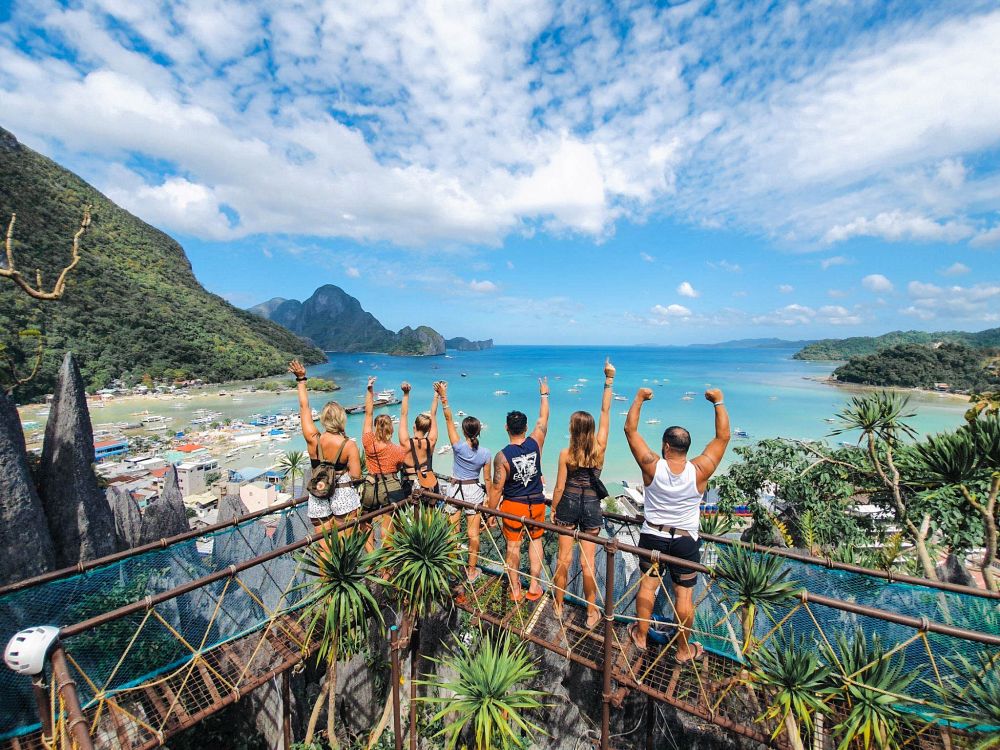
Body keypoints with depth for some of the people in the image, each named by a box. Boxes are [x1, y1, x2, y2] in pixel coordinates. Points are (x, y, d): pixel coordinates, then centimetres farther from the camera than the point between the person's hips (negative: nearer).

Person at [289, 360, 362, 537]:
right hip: (343, 496, -3)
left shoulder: (313, 439, -9)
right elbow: (356, 477, -14)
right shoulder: (349, 445, -15)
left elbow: (304, 407, 1)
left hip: (318, 498, 3)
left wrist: (301, 379, 9)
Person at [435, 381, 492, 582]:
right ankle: (472, 571, 22)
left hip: (456, 489, -1)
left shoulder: (459, 447, -17)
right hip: (474, 491, 1)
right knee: (473, 532, 11)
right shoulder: (485, 454, -11)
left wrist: (443, 396, -19)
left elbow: (448, 420, -19)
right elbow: (487, 479, -2)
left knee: (453, 531, 13)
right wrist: (489, 497, 12)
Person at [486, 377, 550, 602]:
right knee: (535, 540, 20)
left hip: (513, 505, -2)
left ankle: (515, 589, 26)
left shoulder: (502, 456, -18)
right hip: (536, 503, 3)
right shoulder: (535, 442, -12)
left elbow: (496, 488, -14)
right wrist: (544, 394, 17)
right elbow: (543, 418, 3)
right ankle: (534, 587, 24)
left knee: (513, 545, 13)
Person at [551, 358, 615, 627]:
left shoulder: (566, 454, -13)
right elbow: (605, 412, -8)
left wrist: (553, 510, 7)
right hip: (592, 506, 1)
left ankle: (559, 605, 29)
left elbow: (559, 487, -8)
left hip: (569, 504, -1)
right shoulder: (600, 447, -11)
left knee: (564, 558, 12)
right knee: (587, 561, 9)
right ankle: (592, 612, 22)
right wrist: (609, 381, -7)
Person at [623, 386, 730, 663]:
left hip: (652, 537, 0)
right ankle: (684, 649, 28)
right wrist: (718, 402, 0)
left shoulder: (652, 466, -18)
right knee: (684, 594, 12)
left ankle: (640, 636, 31)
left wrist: (639, 399, -2)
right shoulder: (699, 471, -17)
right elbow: (723, 437, -6)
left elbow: (630, 429, -10)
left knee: (647, 585, 15)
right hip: (686, 541, 0)